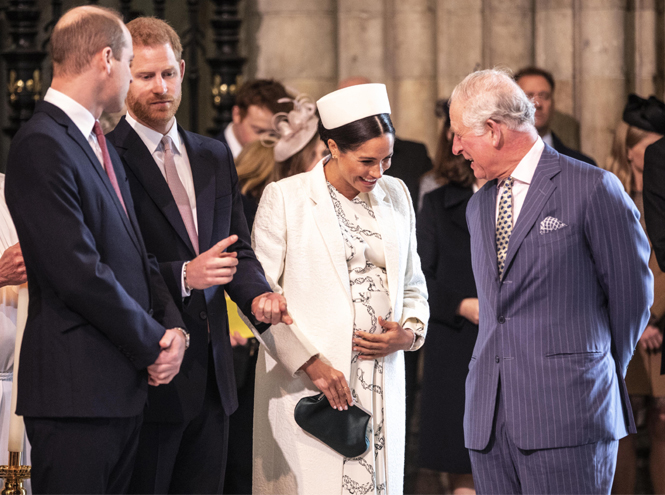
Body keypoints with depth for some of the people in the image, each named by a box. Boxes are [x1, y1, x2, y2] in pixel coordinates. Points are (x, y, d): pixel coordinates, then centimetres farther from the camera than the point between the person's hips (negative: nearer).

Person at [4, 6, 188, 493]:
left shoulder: (101, 145, 19)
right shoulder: (42, 146, -14)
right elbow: (79, 274, -19)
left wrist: (172, 325, 1)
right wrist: (153, 344, -11)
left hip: (124, 386, 9)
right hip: (78, 389, -9)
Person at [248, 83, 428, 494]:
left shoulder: (396, 195, 13)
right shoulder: (285, 198, -2)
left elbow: (413, 284, 20)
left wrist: (409, 332, -1)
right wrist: (310, 362, -14)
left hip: (383, 385, 4)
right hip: (306, 384, -4)